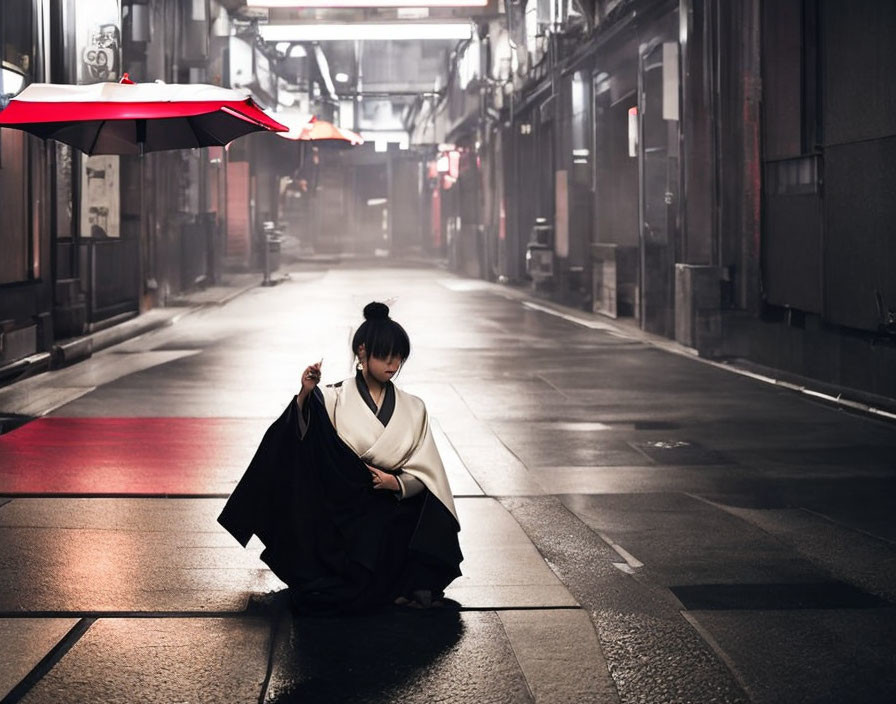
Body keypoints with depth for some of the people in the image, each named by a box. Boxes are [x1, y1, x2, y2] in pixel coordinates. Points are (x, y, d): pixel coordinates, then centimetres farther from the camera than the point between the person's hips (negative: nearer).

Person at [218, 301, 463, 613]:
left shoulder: (412, 409, 8)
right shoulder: (335, 400, -1)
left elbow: (425, 473, 7)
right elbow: (299, 441, -17)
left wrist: (396, 482, -13)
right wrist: (305, 396, -33)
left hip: (393, 512, 2)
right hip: (341, 514, -2)